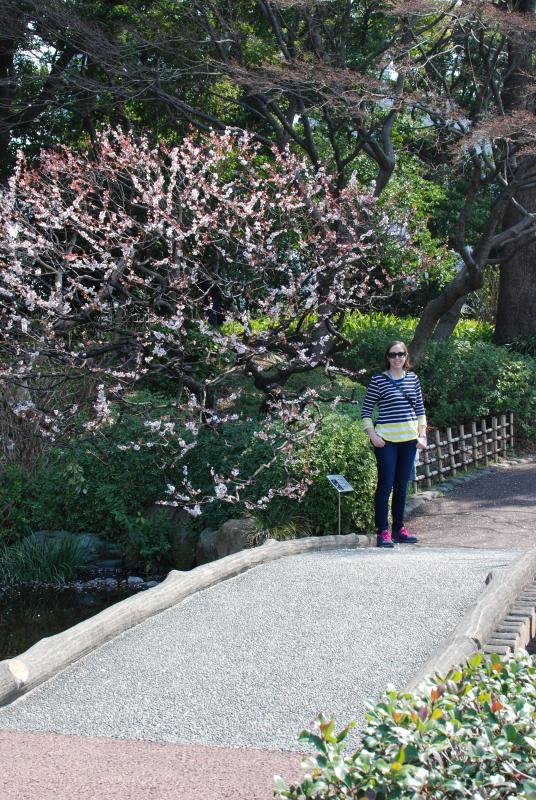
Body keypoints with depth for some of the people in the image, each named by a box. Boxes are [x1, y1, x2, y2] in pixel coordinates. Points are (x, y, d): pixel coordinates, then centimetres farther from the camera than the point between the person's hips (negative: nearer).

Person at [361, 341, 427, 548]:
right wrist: (373, 435, -11)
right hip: (386, 439, -5)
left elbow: (420, 409, 15)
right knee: (385, 485, -6)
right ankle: (382, 532, 0)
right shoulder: (378, 380, -4)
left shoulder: (413, 378, 9)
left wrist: (422, 435, 7)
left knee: (402, 486, 11)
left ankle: (399, 529, 21)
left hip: (409, 438, 5)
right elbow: (366, 411, -2)